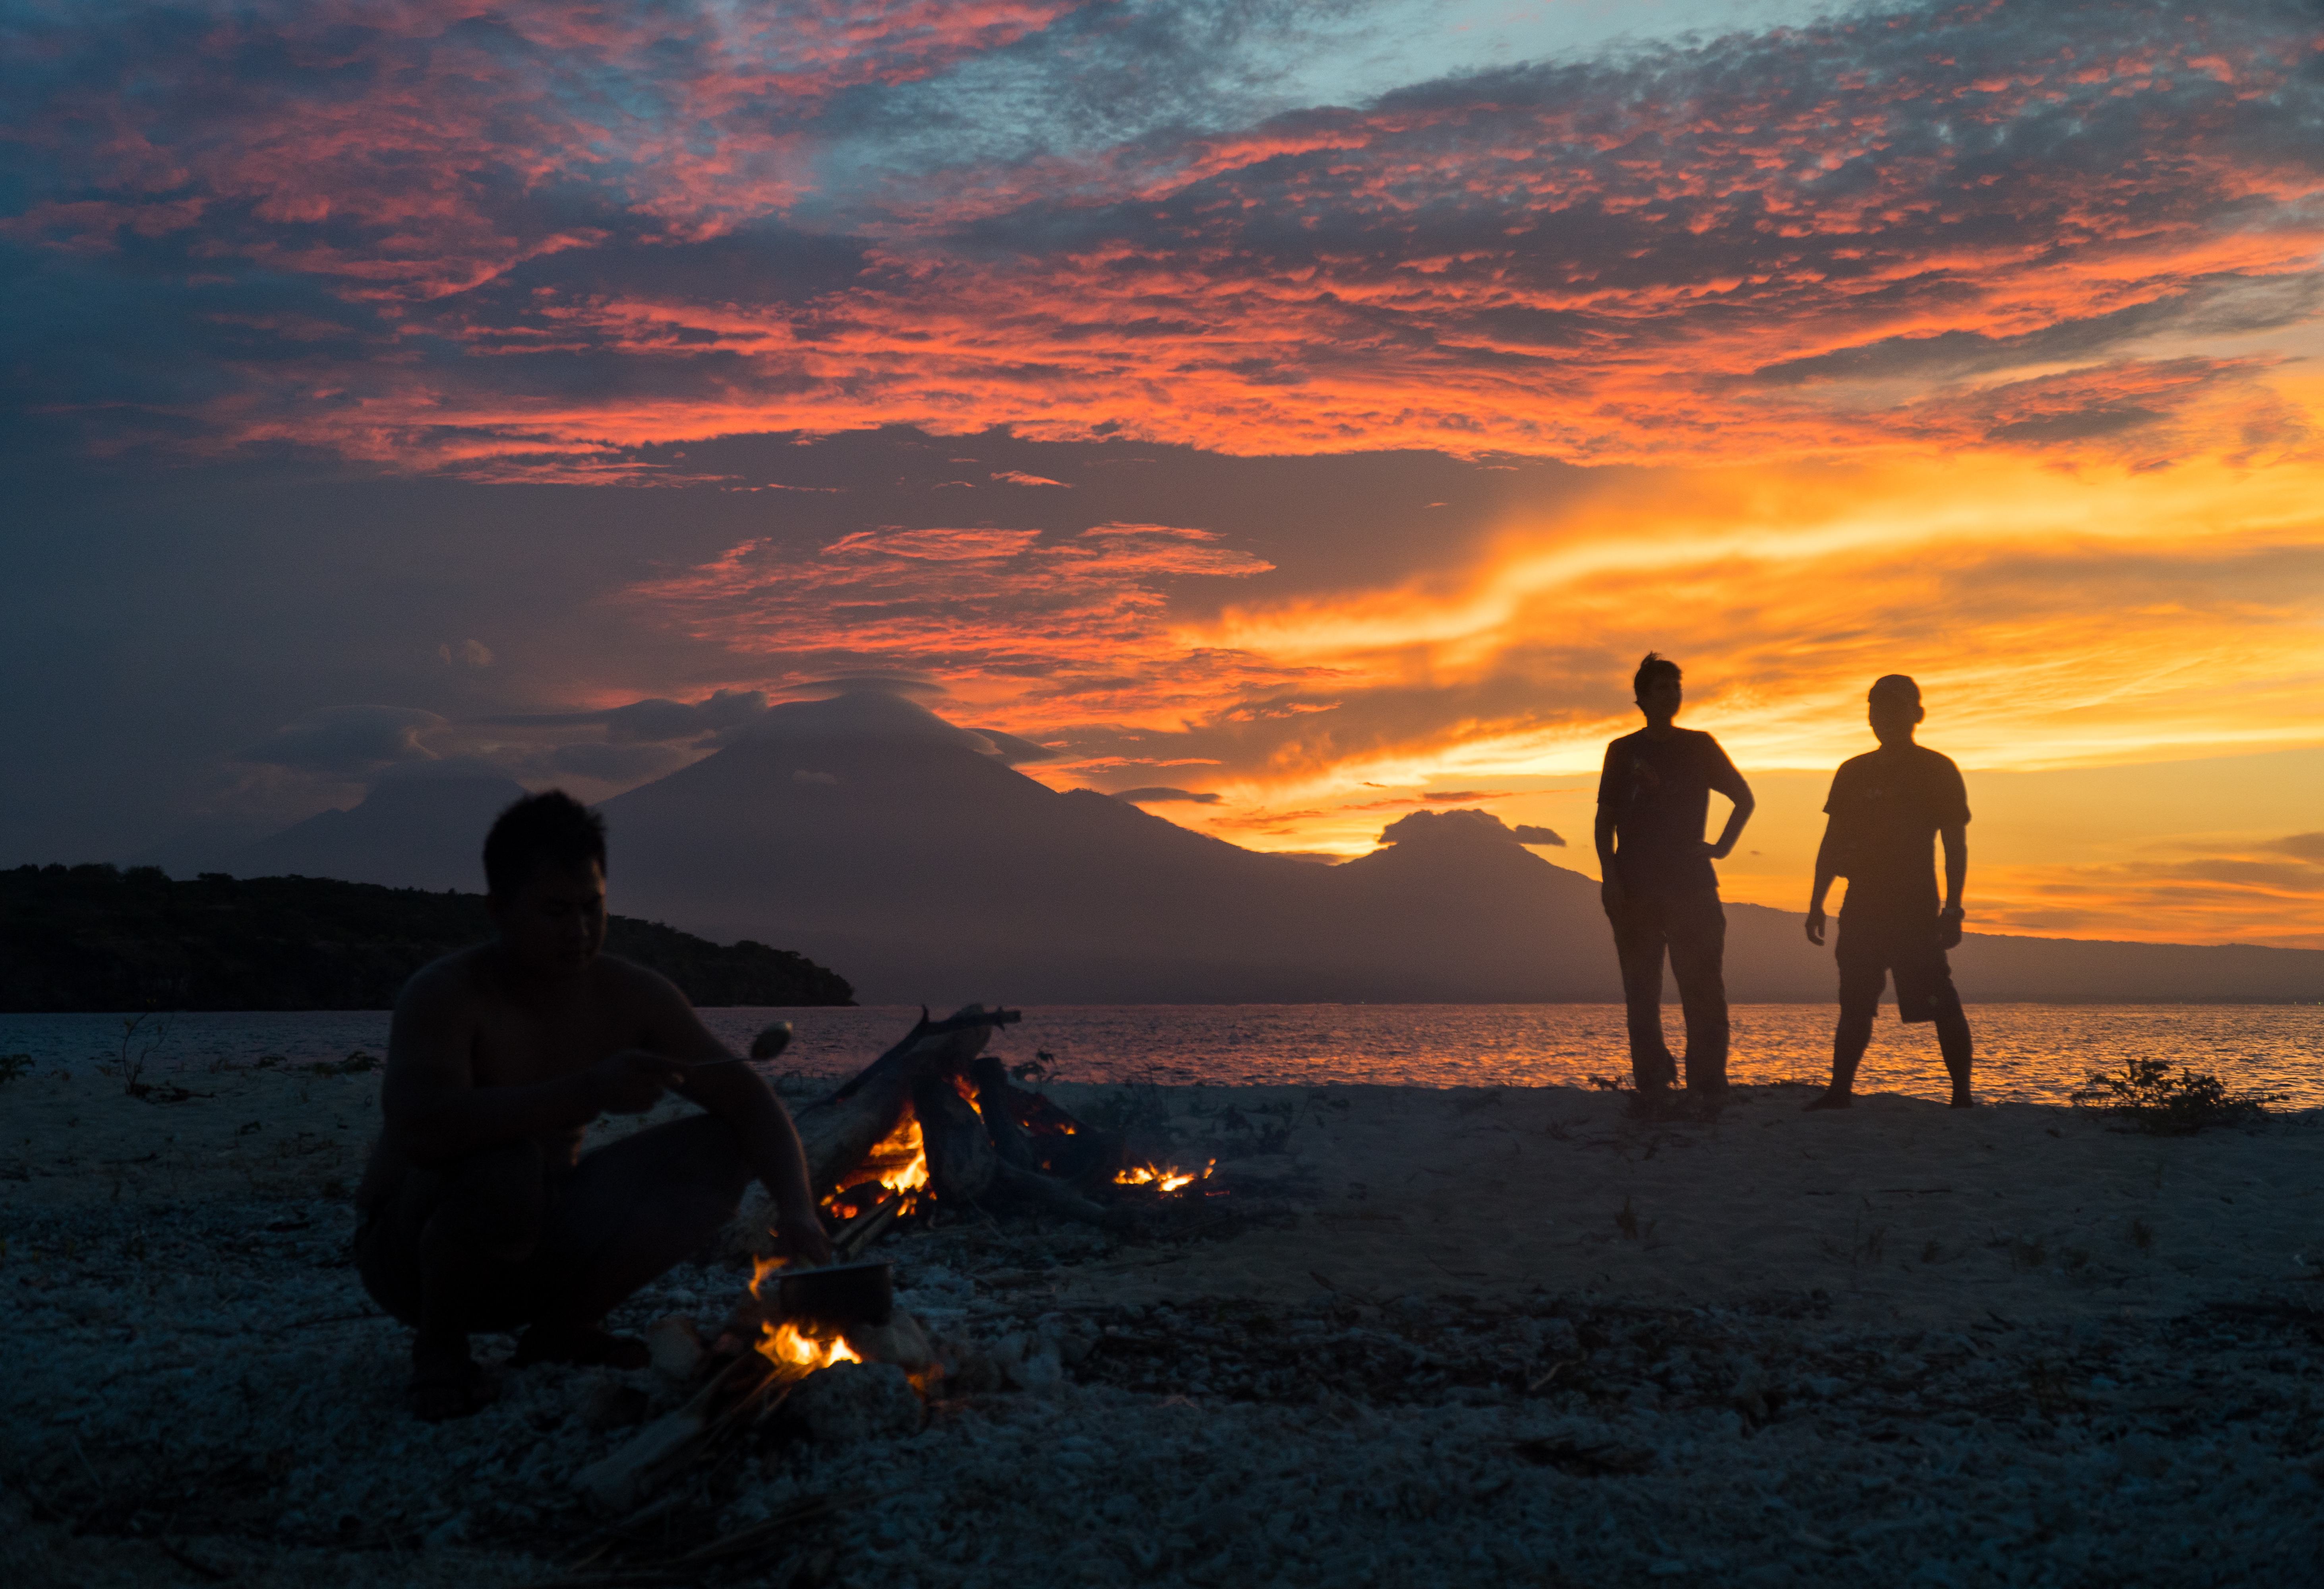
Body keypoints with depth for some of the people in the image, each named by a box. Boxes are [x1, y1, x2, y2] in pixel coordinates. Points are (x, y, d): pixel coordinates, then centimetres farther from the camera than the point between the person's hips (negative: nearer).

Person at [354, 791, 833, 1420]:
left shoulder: (631, 997, -5)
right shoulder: (445, 993, -22)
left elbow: (749, 1102, -5)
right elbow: (421, 1129, -42)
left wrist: (796, 1208, -24)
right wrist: (589, 1092, -49)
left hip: (541, 1249, 6)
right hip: (410, 1253, -5)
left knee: (718, 1153, -9)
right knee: (504, 1162, -38)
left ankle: (563, 1328, 5)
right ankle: (438, 1346, -8)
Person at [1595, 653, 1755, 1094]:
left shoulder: (1699, 747, 10)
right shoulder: (1623, 752, 10)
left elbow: (1744, 798, 19)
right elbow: (1606, 818, 7)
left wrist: (1722, 846, 6)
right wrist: (1609, 874, -6)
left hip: (1691, 884, 0)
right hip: (1635, 888, 0)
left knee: (1703, 991, -7)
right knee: (1642, 992, 0)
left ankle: (1708, 1086, -7)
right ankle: (1651, 1087, 3)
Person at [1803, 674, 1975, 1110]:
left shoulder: (1938, 771, 3)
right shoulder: (1853, 773, 15)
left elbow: (1956, 847, 0)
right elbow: (1832, 844, 17)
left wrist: (1953, 909, -9)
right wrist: (1817, 904, 9)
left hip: (1915, 909, -4)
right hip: (1862, 906, 4)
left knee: (1941, 1005, -9)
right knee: (1855, 1005, 4)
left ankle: (1962, 1094, -3)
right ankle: (1839, 1090, 6)